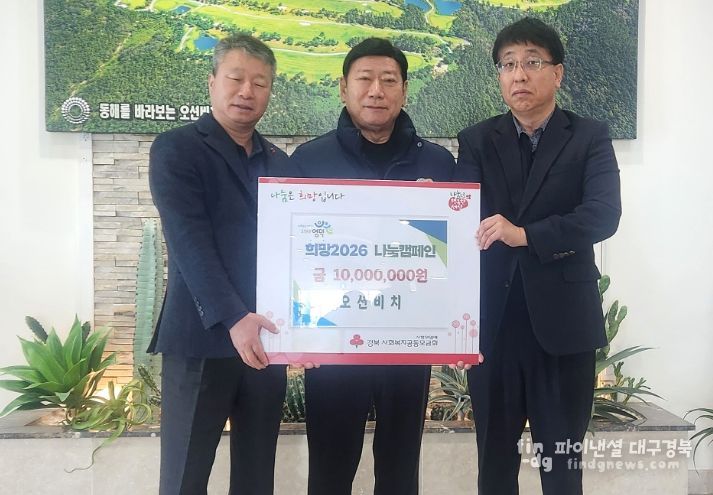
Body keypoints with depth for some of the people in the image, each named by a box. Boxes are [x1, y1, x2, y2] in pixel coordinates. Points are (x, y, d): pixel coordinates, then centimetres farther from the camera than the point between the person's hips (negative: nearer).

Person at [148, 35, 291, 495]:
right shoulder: (176, 149, -3)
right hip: (203, 337, -5)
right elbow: (190, 242, -14)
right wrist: (233, 318, -23)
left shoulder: (279, 161, 14)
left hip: (265, 336, 5)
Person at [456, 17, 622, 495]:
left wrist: (526, 235, -26)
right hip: (493, 322, 2)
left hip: (563, 321, -1)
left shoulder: (590, 137, 2)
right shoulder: (476, 141, 7)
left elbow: (604, 214, -13)